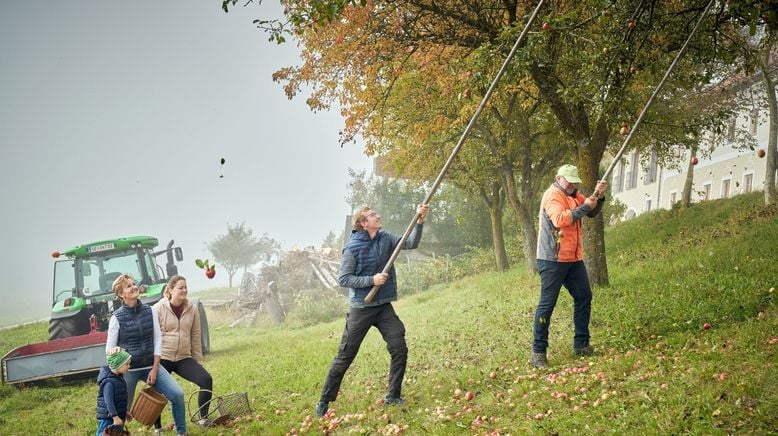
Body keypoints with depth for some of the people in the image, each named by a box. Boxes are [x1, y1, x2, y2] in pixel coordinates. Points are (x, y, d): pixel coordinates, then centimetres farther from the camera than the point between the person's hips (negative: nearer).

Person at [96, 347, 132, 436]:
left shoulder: (118, 378, 10)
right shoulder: (108, 382, -21)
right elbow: (108, 401, -25)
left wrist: (126, 411, 26)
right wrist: (115, 417, -28)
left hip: (118, 416, 10)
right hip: (108, 419, -10)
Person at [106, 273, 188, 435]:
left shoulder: (149, 310, 0)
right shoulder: (117, 318, -8)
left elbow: (157, 340, 2)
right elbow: (110, 349, -3)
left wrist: (155, 369, -4)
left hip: (150, 366, 3)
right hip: (128, 370, -2)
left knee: (177, 394, -10)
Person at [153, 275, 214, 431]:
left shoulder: (192, 309, 4)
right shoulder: (158, 309, -7)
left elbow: (195, 336, 9)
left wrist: (197, 360, 11)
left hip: (184, 358, 3)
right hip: (163, 359, -3)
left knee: (206, 379, -13)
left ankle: (203, 418, -1)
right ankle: (158, 428, 21)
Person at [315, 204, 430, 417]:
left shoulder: (385, 238, 2)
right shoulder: (352, 248, -13)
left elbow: (410, 243, -6)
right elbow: (343, 279, -12)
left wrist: (419, 221, -21)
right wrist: (372, 280, -21)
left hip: (384, 306, 5)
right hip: (361, 309, -5)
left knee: (399, 350, -3)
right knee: (345, 356, 2)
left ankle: (393, 396, 13)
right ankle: (325, 401, 14)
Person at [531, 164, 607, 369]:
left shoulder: (574, 195, 16)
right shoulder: (552, 195, -12)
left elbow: (592, 212, 14)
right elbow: (560, 219, -26)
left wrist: (598, 196, -3)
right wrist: (584, 207, -24)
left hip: (574, 258, 9)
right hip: (553, 259, -9)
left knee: (584, 297, 11)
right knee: (547, 303, -6)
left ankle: (581, 344, 21)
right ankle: (538, 351, -2)